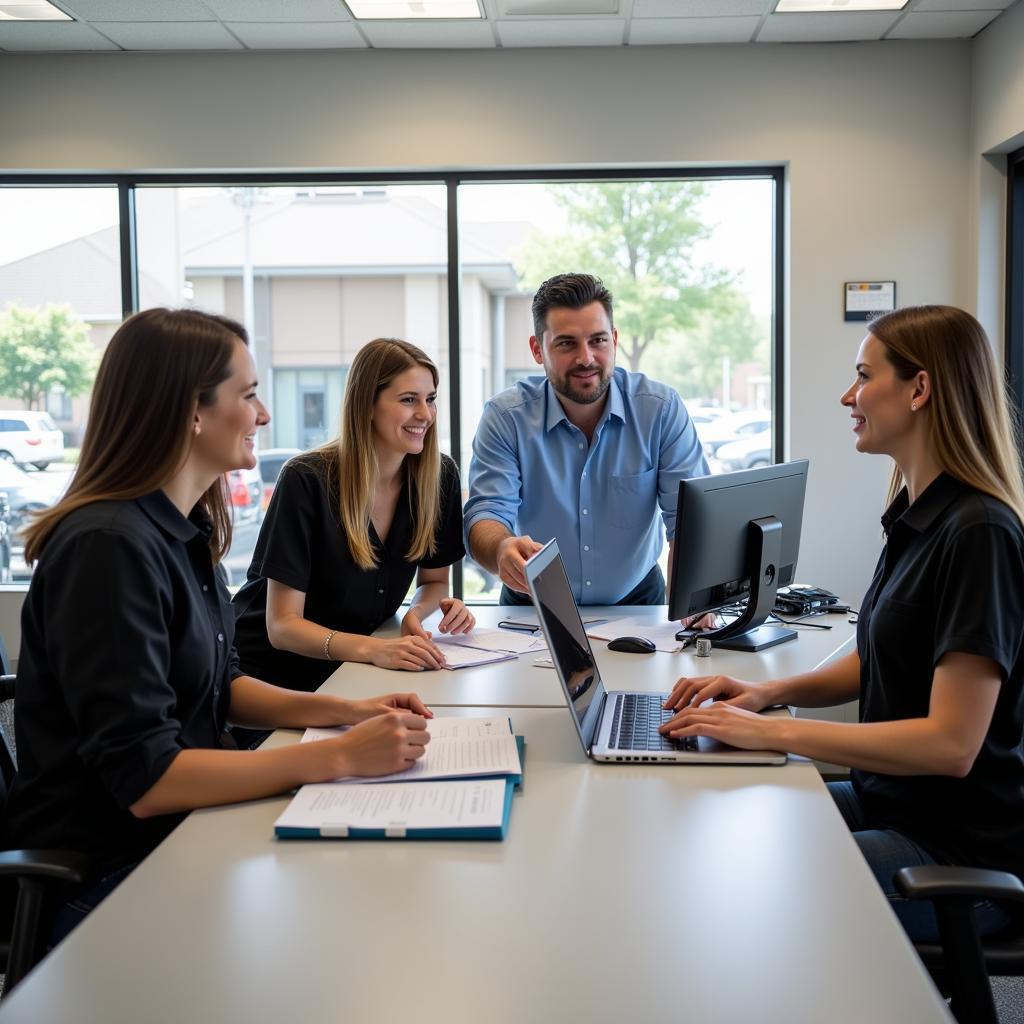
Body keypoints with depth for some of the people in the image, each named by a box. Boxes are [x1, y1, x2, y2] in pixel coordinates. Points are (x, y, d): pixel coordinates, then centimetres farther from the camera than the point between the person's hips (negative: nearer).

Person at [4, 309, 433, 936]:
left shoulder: (185, 529, 6)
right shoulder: (109, 547, -23)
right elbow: (144, 776, -26)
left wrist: (344, 710, 0)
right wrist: (340, 756, -27)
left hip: (175, 830, 8)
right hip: (104, 873, -8)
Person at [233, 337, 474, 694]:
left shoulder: (441, 476, -4)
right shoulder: (306, 481, -19)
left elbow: (433, 580, 11)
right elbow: (283, 625, -20)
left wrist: (419, 611, -14)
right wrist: (373, 649, -37)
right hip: (270, 673, -6)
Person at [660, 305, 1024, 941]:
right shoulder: (917, 516, 9)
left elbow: (952, 744, -25)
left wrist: (775, 732, -23)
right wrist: (772, 693, 1)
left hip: (959, 849, -9)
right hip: (888, 800, 9)